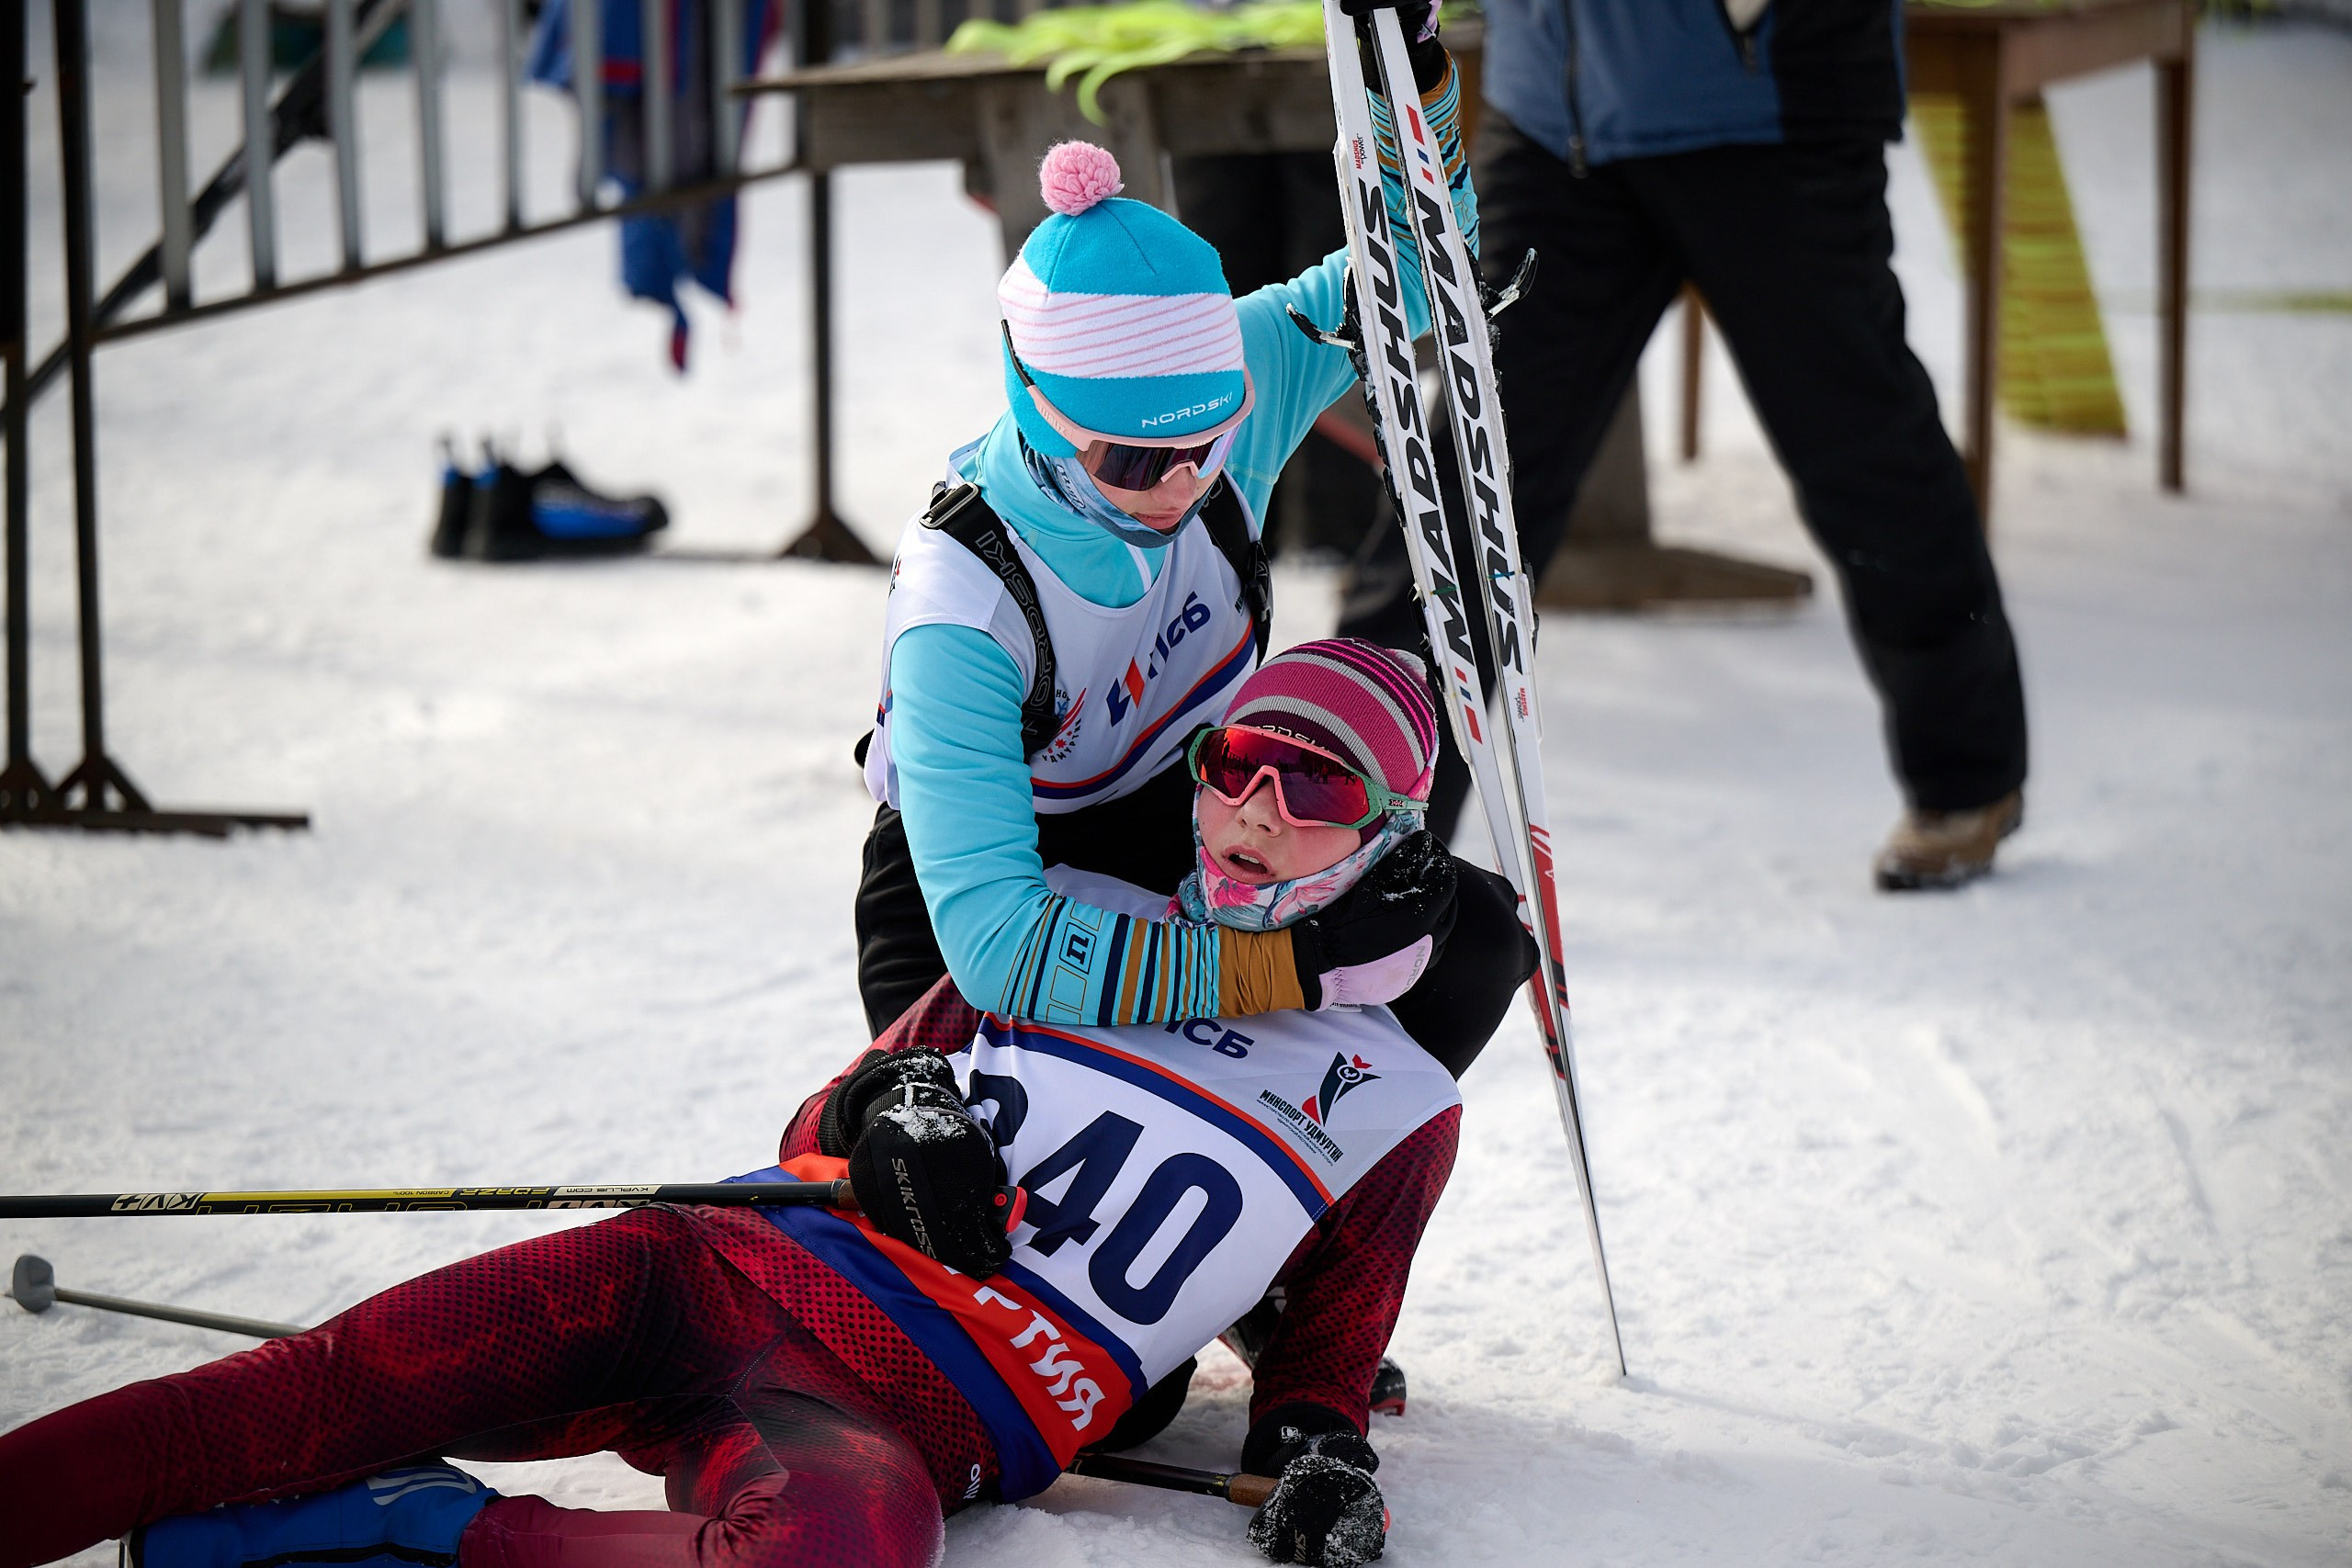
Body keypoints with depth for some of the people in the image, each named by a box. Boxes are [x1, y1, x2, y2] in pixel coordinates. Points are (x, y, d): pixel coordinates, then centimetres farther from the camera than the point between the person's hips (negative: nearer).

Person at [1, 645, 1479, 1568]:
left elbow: (1324, 1350, 23)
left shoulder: (1394, 1105, 15)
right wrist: (895, 1113, -1)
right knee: (333, 1391, -21)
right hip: (735, 1271, 3)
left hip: (914, 1427, -3)